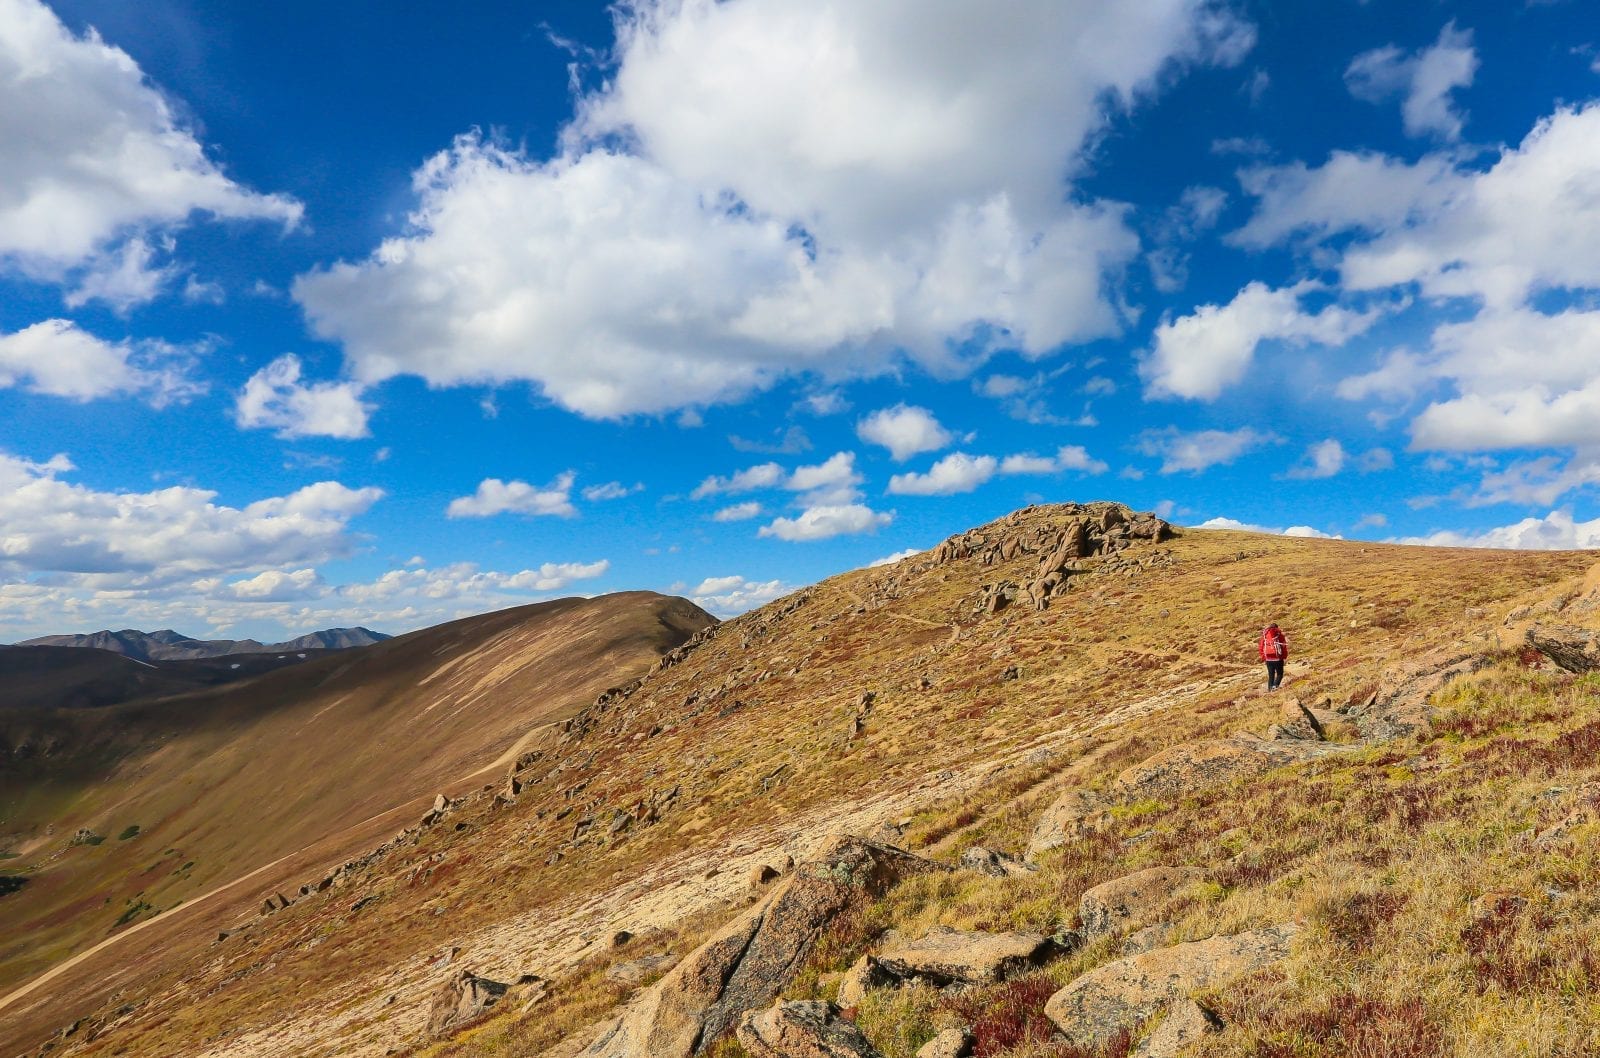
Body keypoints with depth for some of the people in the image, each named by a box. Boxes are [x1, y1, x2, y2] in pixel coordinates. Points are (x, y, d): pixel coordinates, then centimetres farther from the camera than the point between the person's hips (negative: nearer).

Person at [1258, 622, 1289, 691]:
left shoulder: (1264, 634, 7)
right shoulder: (1279, 634, -2)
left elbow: (1260, 647, 6)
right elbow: (1284, 646, -6)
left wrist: (1263, 657, 14)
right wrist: (1285, 656, 5)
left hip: (1268, 659, 3)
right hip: (1278, 658, -3)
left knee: (1270, 675, 14)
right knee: (1279, 674, 8)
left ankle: (1270, 688, 10)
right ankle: (1275, 685, -14)